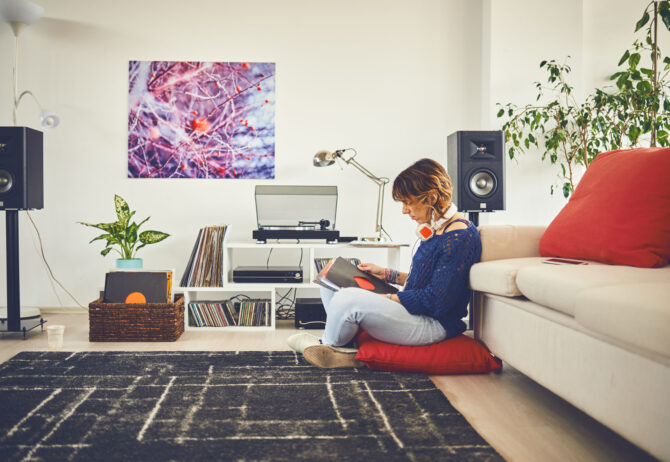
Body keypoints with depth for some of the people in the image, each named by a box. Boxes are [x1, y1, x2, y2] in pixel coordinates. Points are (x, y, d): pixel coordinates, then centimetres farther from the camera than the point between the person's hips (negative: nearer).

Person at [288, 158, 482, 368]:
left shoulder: (460, 236, -20)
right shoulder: (436, 229, 10)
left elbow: (436, 300, -23)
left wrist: (385, 299, -19)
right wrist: (387, 274, 12)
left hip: (434, 324, -10)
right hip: (414, 310, 10)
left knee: (348, 300, -27)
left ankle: (328, 344, 6)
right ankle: (344, 350, 1)